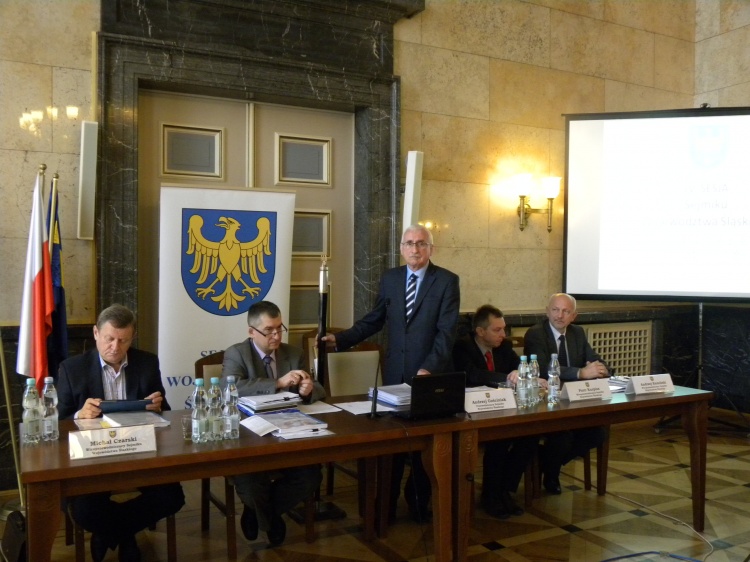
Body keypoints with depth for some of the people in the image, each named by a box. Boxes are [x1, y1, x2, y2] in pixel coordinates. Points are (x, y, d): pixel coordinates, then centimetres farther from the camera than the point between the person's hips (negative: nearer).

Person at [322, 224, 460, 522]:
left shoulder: (447, 280, -6)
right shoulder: (390, 278, 6)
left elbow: (447, 331, -13)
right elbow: (374, 319, 11)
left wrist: (430, 367, -23)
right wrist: (341, 339, 1)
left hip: (432, 373, -3)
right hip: (395, 373, 3)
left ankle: (419, 500, 31)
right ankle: (387, 503, 24)